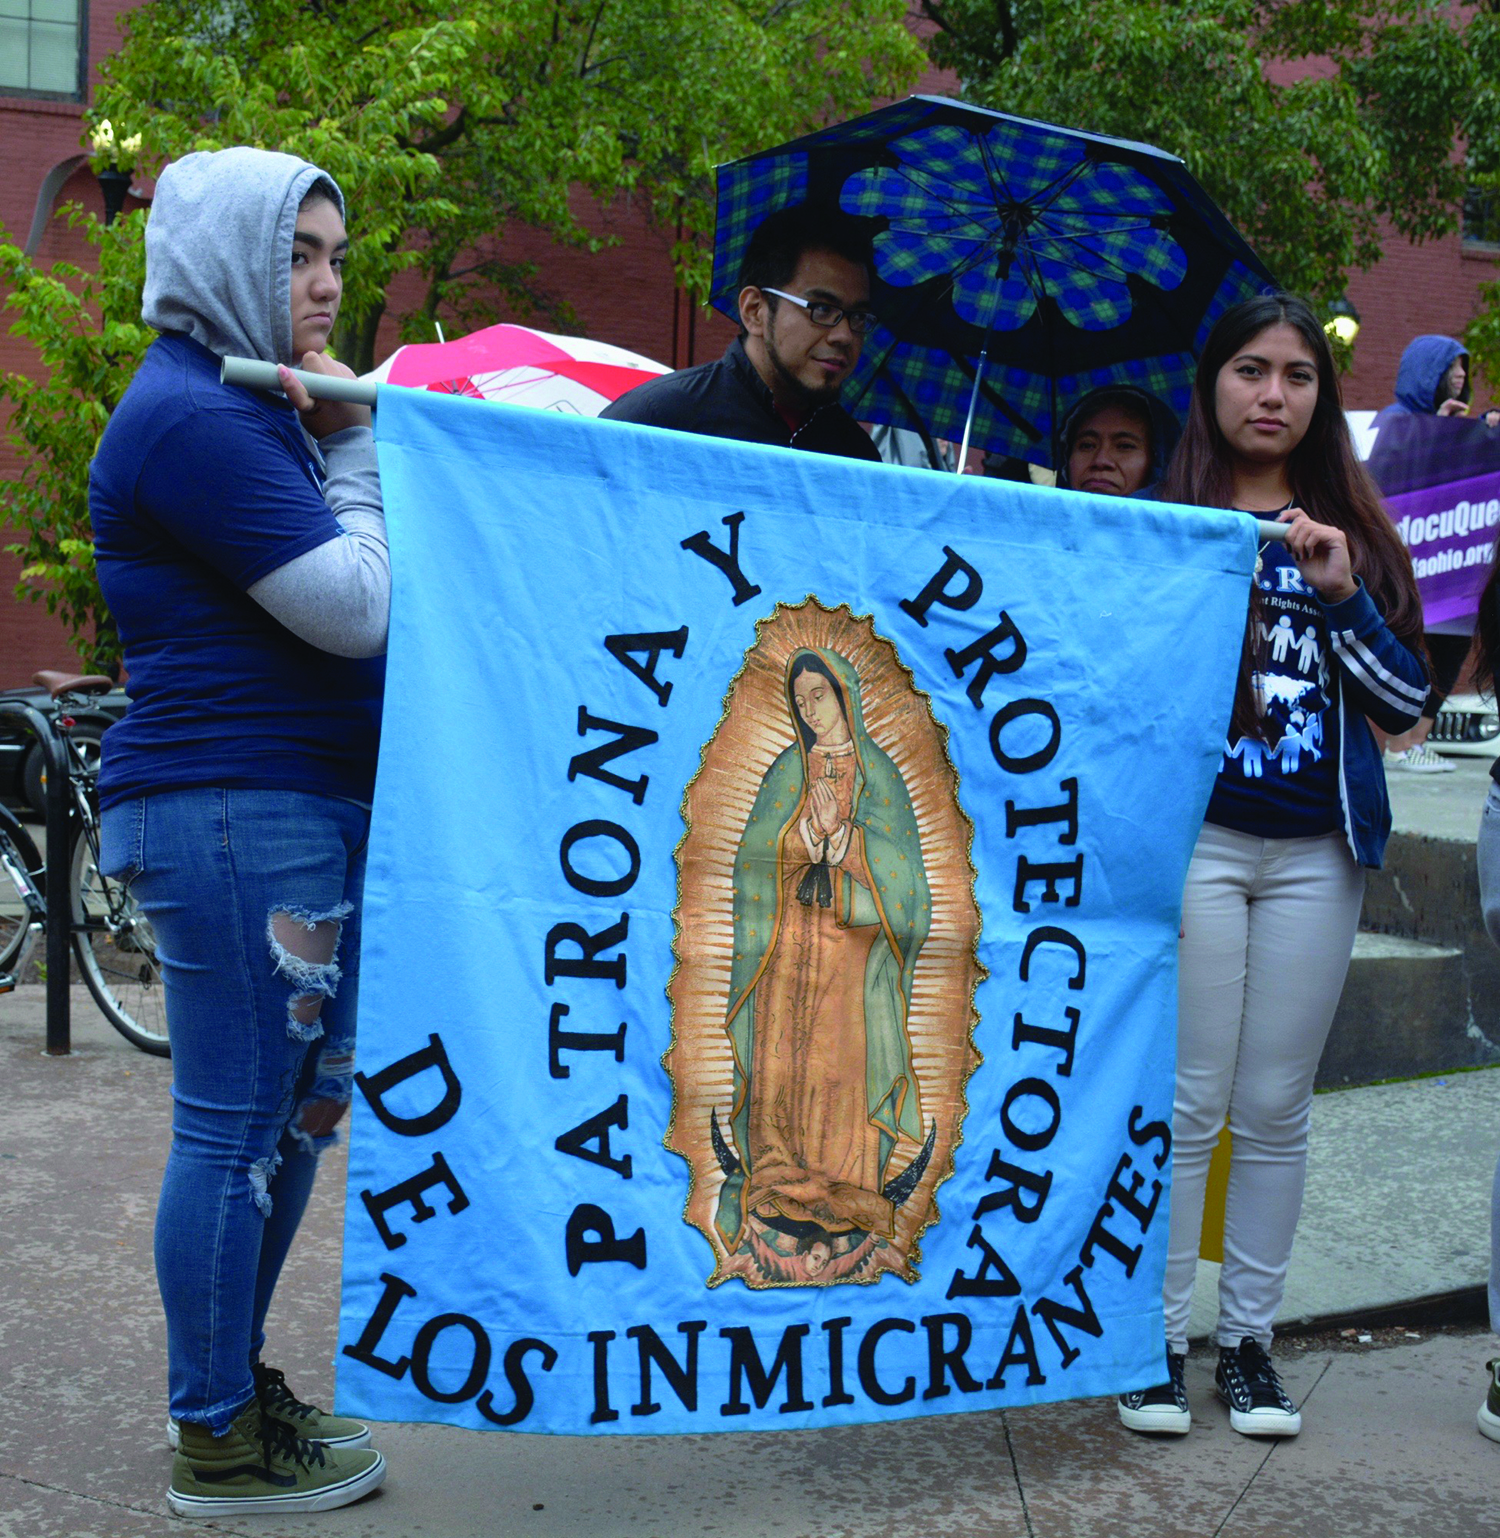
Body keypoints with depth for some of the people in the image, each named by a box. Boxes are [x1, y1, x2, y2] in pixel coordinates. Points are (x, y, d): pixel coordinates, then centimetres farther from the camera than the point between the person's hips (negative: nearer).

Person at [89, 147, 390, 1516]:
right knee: (236, 1125, -2)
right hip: (233, 811, -10)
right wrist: (354, 447, -5)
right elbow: (359, 609, -18)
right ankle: (219, 1445, 12)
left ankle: (233, 1387, 30)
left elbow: (356, 602, 20)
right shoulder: (192, 416, -13)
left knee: (297, 1110, 16)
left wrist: (339, 438, 8)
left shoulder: (246, 405, 20)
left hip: (307, 806, 10)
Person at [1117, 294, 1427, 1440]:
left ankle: (1250, 1339, 19)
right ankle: (1159, 1339, 12)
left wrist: (1344, 597, -8)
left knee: (1277, 1107, 8)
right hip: (1194, 839, -3)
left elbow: (1407, 704, 5)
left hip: (1317, 852, 3)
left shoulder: (1354, 535, 10)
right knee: (1186, 1102, -1)